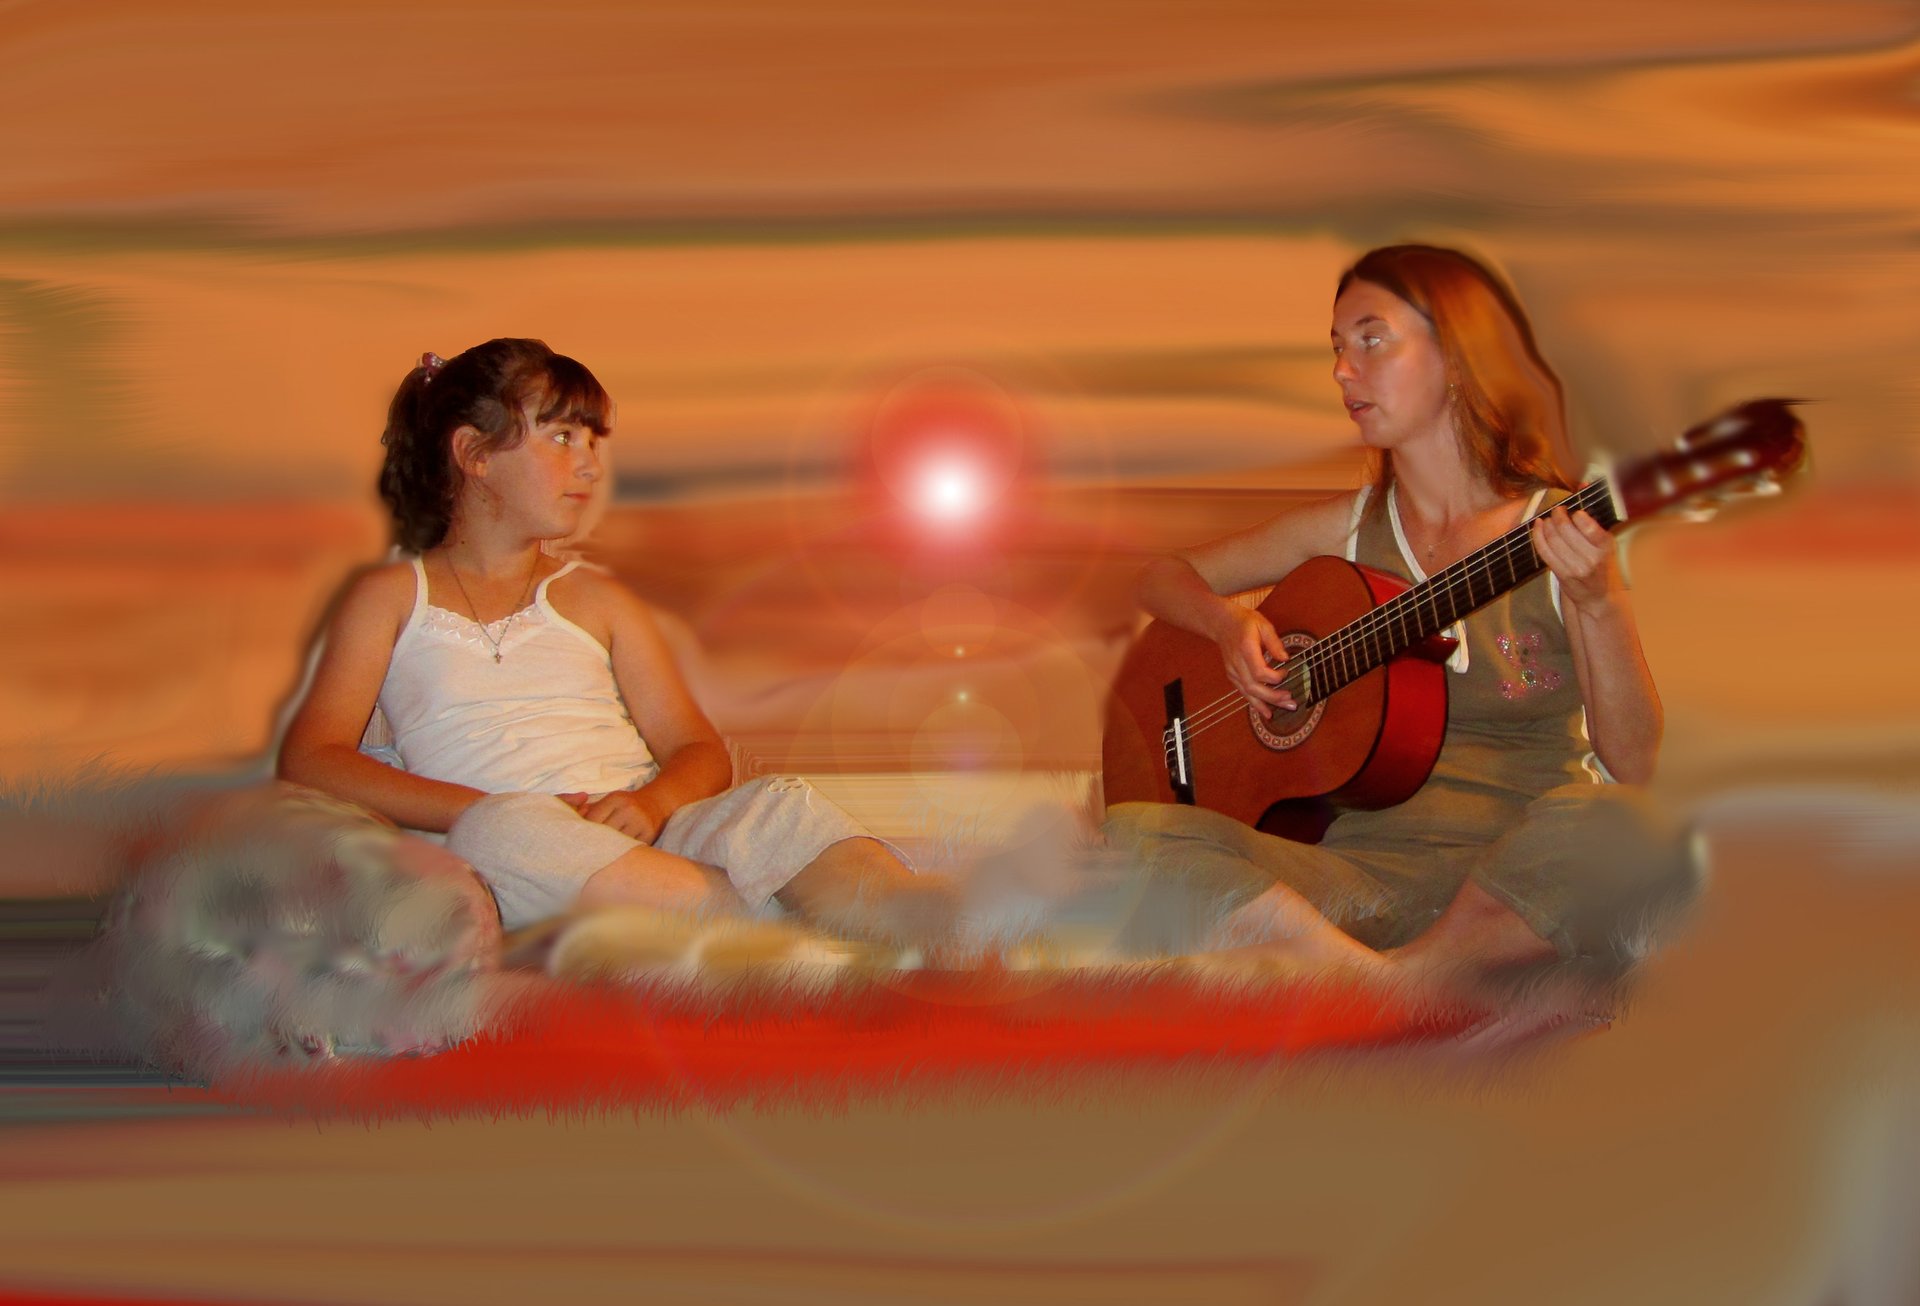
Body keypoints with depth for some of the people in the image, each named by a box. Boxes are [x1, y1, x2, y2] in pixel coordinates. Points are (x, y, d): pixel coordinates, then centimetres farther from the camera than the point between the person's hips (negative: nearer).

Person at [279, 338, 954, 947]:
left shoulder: (599, 599, 27)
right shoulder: (392, 596, 18)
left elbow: (701, 751, 18)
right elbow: (308, 760, 3)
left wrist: (653, 801, -9)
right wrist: (489, 812, -12)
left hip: (646, 840, 3)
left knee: (779, 809, -29)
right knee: (502, 831, -39)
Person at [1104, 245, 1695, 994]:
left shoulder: (1562, 531, 3)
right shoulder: (1345, 529, 12)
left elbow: (1631, 763, -6)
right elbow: (1163, 578, 25)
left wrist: (1595, 600, -21)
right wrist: (1227, 623, 3)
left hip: (1520, 887, -2)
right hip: (1362, 867, 2)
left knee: (1610, 830, -38)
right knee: (1130, 835, -22)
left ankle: (1404, 977, -19)